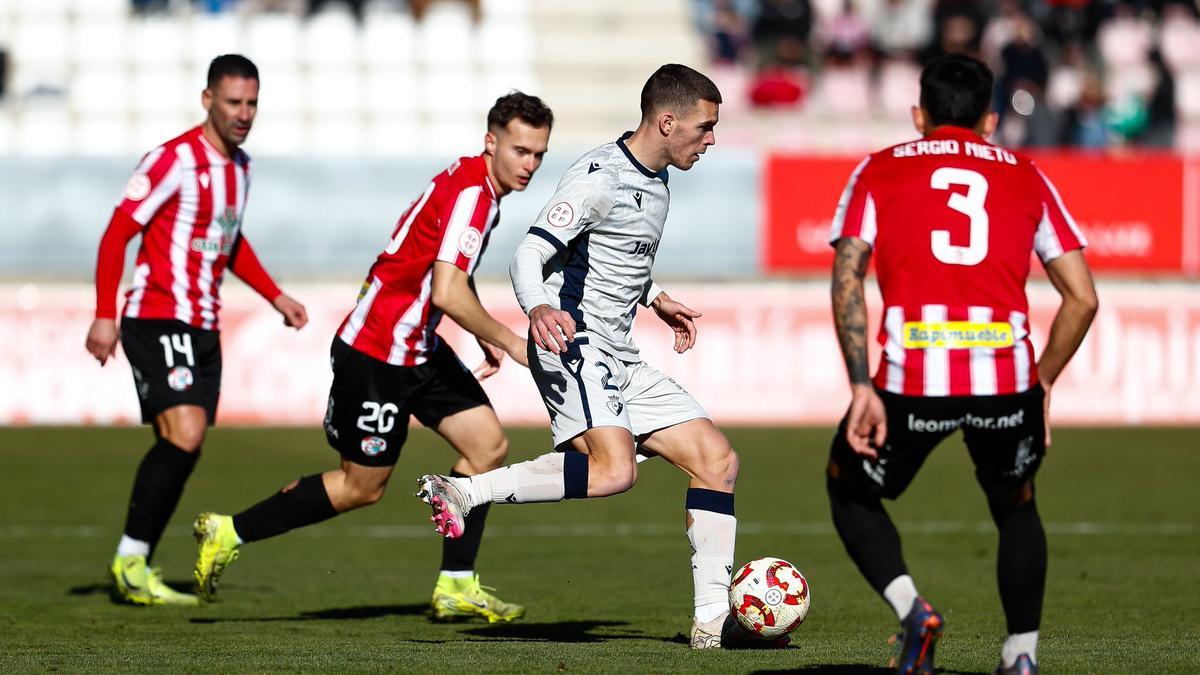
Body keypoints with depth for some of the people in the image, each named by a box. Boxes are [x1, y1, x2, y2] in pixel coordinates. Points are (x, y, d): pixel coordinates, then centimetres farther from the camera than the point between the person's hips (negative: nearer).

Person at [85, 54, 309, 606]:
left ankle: (136, 570, 11)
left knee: (184, 450, 5)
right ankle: (131, 560, -10)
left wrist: (276, 297, 25)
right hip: (158, 320, -8)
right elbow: (117, 234, -14)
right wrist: (105, 317, -20)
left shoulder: (239, 166, 13)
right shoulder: (175, 160, -13)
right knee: (183, 437, -20)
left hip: (203, 329, 8)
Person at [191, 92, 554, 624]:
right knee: (361, 487, -1)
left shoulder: (481, 190, 9)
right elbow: (447, 294, -32)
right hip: (375, 354, -10)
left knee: (488, 444, 2)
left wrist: (485, 335, 21)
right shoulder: (469, 194, -23)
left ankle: (456, 588, 7)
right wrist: (508, 340, -22)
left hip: (417, 350, 10)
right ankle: (229, 534, 11)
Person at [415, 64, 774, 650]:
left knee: (717, 459, 5)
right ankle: (464, 493, -23)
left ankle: (713, 618, 6)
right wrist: (539, 308, -41)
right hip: (573, 343, -10)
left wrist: (655, 297, 34)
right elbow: (528, 256, -22)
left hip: (619, 361, 10)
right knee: (614, 469, -32)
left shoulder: (654, 183, 16)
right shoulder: (600, 177, -14)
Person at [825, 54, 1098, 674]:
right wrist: (1043, 384, 21)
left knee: (851, 491, 23)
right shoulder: (1026, 178, 18)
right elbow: (1082, 298, 11)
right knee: (1016, 507, 29)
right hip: (1006, 378, 2)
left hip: (912, 379, -2)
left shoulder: (879, 171, 15)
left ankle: (909, 606, 0)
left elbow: (846, 280, 0)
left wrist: (862, 386, -3)